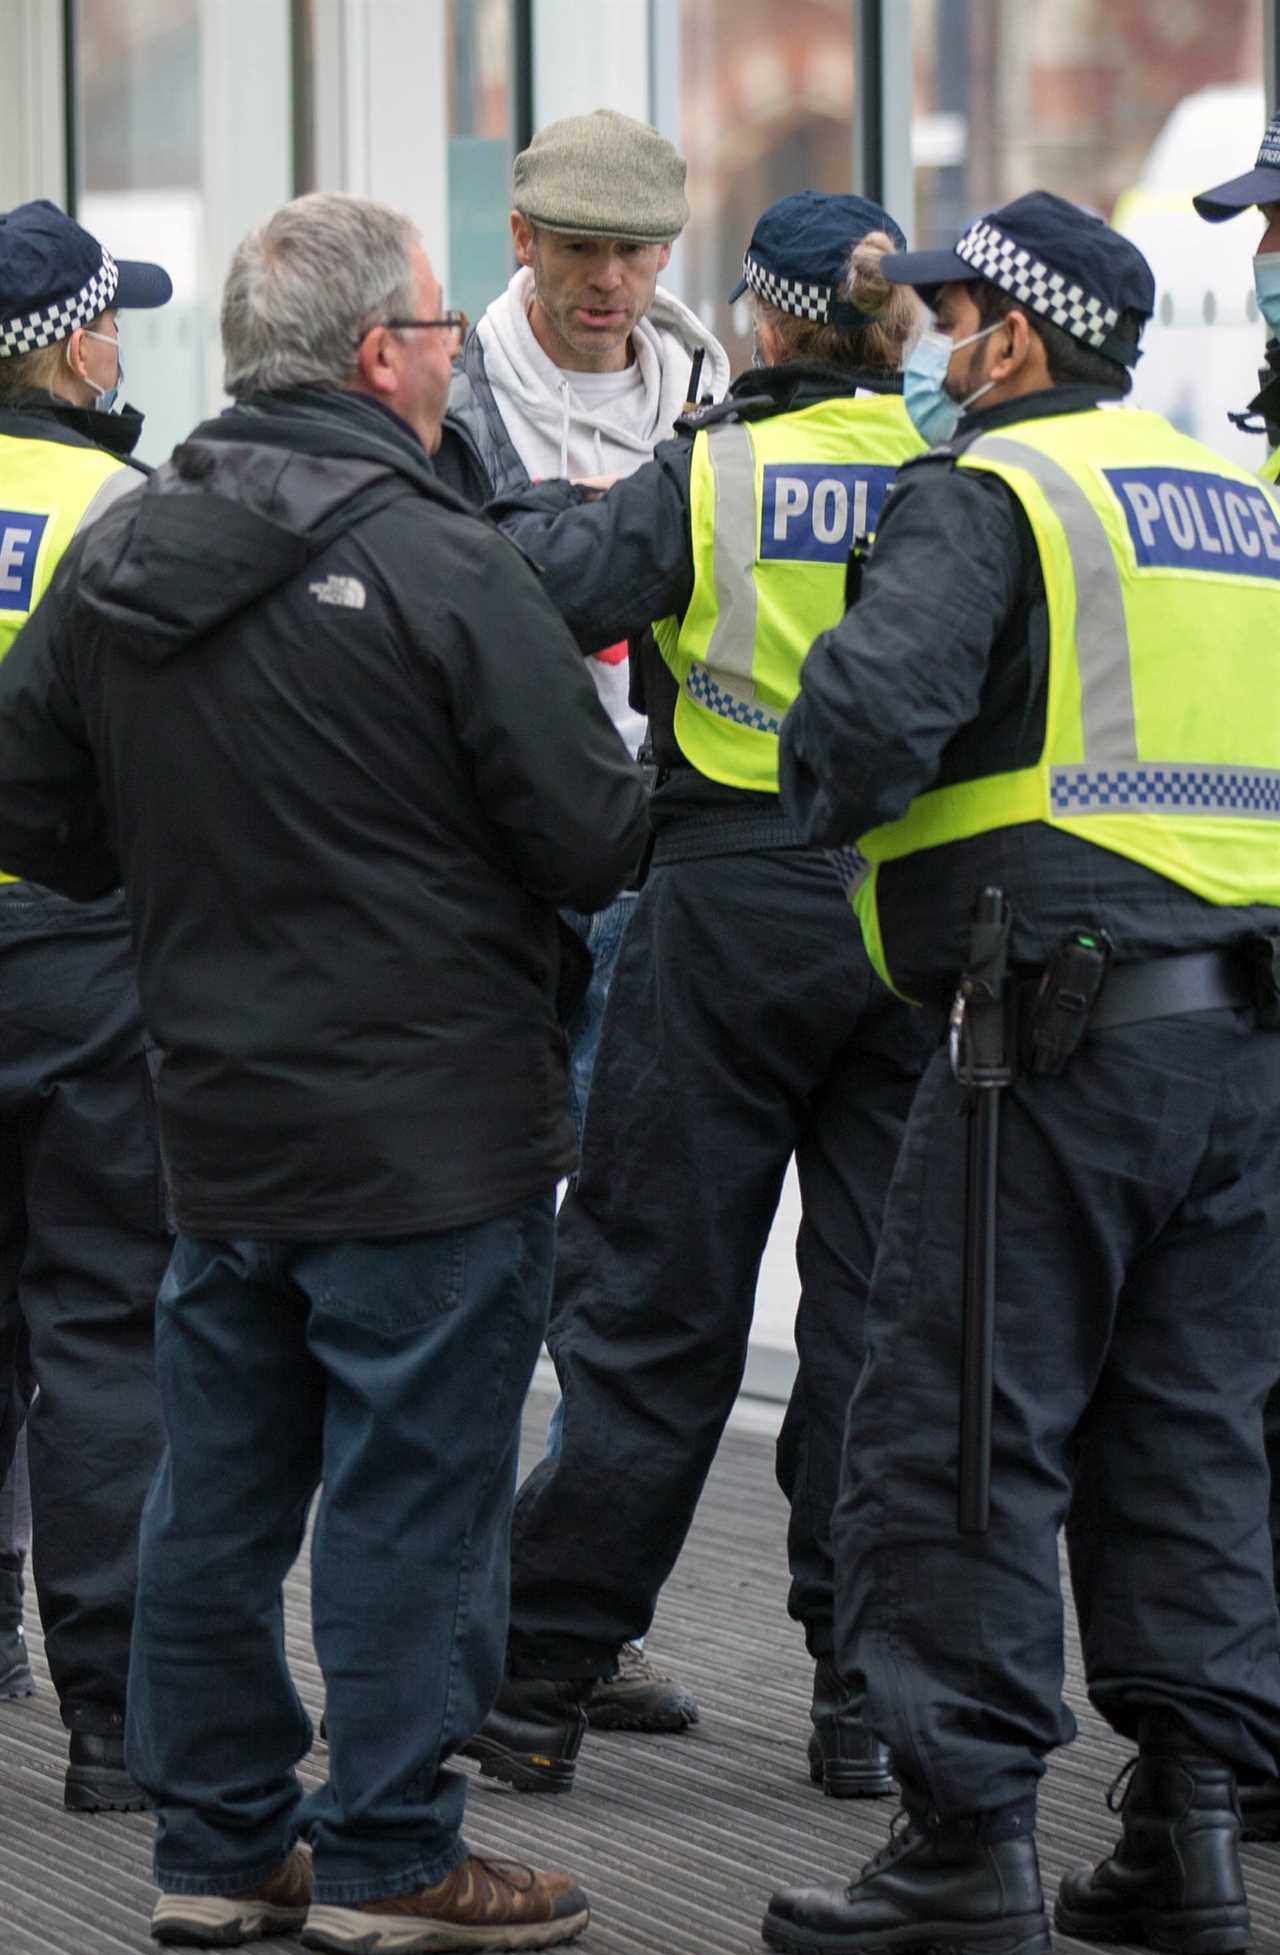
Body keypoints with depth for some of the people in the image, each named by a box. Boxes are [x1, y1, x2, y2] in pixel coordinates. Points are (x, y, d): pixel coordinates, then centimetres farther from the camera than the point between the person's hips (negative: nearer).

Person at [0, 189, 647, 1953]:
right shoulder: (442, 568, -17)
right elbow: (597, 841, -15)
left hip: (218, 1124, 7)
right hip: (432, 1131, -7)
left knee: (220, 1495, 14)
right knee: (410, 1504, 2)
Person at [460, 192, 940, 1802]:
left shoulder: (704, 480, -8)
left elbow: (529, 590, -13)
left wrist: (540, 510, 7)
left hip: (733, 913, -2)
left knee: (650, 1304, 5)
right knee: (885, 1304, 8)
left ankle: (540, 1679, 8)